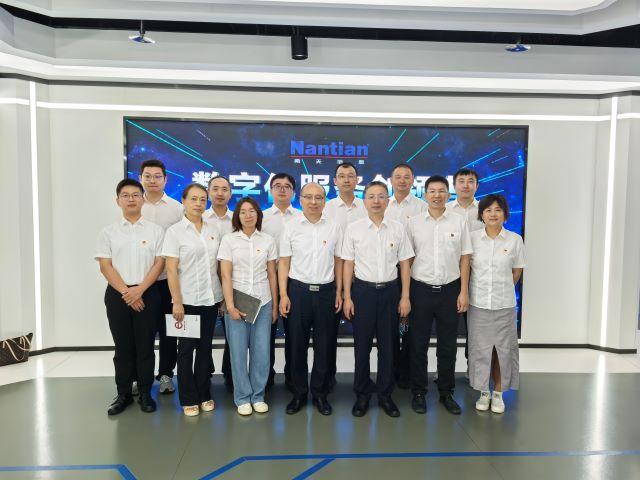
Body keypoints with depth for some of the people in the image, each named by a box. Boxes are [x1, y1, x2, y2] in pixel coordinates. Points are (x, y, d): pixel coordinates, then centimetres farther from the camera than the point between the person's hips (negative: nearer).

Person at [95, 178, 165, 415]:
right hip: (117, 294, 1)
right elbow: (105, 266, 0)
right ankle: (123, 394, 21)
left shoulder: (155, 230, 3)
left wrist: (139, 289, -13)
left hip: (147, 293, -1)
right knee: (123, 347, 9)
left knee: (145, 346, 4)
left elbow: (159, 263, -3)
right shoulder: (108, 232, 6)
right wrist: (126, 292, -10)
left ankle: (145, 393, 17)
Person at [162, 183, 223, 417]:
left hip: (211, 299, 4)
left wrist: (224, 295, 6)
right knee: (186, 349, 7)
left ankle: (204, 395, 26)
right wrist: (177, 302, -14)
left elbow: (219, 264, 10)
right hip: (188, 300, -4)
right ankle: (188, 399, 20)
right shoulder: (174, 231, -5)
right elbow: (171, 269, -9)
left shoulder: (213, 230, 7)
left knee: (205, 348, 12)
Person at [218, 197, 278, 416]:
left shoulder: (268, 240, 4)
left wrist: (275, 305, 6)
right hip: (236, 302, -1)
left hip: (263, 302, 2)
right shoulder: (229, 239, -2)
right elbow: (225, 275, -6)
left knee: (261, 351, 5)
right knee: (238, 351, 4)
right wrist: (230, 305, -12)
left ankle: (258, 396, 22)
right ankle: (243, 398, 20)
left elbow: (272, 275, 7)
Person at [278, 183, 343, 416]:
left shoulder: (334, 228, 4)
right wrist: (283, 295, -5)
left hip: (326, 291, 1)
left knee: (325, 345, 8)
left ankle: (320, 393, 25)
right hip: (298, 290, -1)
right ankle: (299, 393, 24)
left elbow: (338, 261, 8)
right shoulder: (291, 227, 1)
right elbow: (284, 263, 1)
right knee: (297, 344, 7)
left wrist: (339, 291, 4)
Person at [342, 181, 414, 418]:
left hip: (390, 290, 1)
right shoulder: (354, 228, -2)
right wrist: (347, 297, -3)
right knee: (362, 344, 8)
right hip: (363, 290, -1)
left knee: (388, 344, 11)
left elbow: (404, 264, 4)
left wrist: (405, 297, 1)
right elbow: (348, 264, 0)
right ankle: (362, 394, 26)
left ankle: (385, 394, 28)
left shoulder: (398, 228, 0)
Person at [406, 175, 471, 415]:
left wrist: (464, 291, -1)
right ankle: (418, 392, 23)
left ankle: (447, 392, 27)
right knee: (419, 344, 8)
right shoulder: (413, 223, 0)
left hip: (450, 289, 1)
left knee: (448, 344, 11)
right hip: (421, 289, 0)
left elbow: (464, 258, 3)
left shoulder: (459, 222, 1)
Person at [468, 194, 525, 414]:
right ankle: (483, 392, 23)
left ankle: (498, 393, 25)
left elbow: (516, 272, 7)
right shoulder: (472, 237, -2)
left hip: (504, 304, 0)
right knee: (480, 347, 6)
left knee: (503, 348, 8)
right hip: (478, 303, 0)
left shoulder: (515, 240, -3)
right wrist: (479, 289, 7)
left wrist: (502, 289, 11)